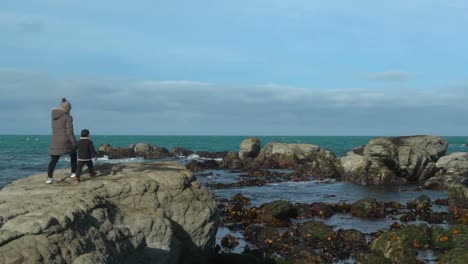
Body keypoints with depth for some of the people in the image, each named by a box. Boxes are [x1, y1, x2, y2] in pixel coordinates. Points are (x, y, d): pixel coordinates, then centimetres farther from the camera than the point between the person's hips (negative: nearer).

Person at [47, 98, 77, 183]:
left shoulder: (54, 116, 7)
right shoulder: (68, 117, -12)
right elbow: (69, 132, -16)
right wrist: (74, 143, -11)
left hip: (55, 141, 4)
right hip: (66, 141, -4)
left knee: (53, 160, 5)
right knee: (73, 154, 22)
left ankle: (49, 178, -9)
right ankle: (73, 172, 24)